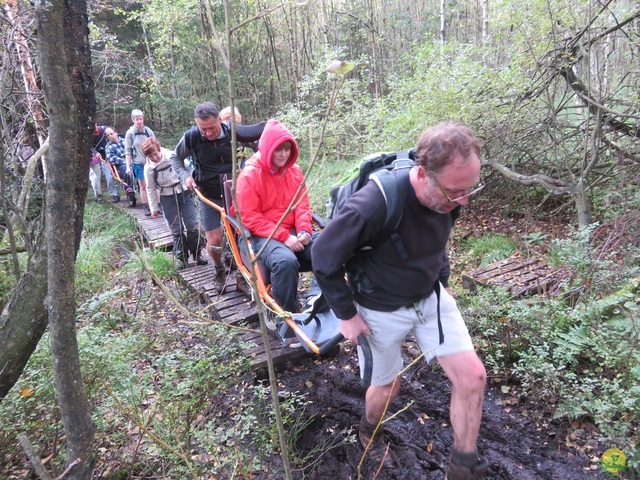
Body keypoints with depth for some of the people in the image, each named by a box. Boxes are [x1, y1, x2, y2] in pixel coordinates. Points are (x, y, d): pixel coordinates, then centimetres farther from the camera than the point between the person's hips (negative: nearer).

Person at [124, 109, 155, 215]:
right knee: (143, 186, 5)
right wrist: (128, 166, -6)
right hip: (138, 163, -1)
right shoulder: (130, 133, -4)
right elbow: (128, 151, -2)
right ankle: (146, 207, 13)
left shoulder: (148, 131, -1)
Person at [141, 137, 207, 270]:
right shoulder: (149, 168, -7)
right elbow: (151, 189, 2)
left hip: (184, 193, 0)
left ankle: (197, 253, 15)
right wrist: (154, 208, 5)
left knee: (193, 226, -1)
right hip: (168, 199, 1)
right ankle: (181, 257, 16)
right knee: (176, 230, 3)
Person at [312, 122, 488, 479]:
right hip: (381, 310, -5)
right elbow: (324, 256, -21)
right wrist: (346, 315, -14)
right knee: (388, 387, 15)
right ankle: (369, 432, 51)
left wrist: (442, 282, 10)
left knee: (473, 376, -2)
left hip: (431, 298, 5)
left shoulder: (448, 197, -14)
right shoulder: (373, 206, -35)